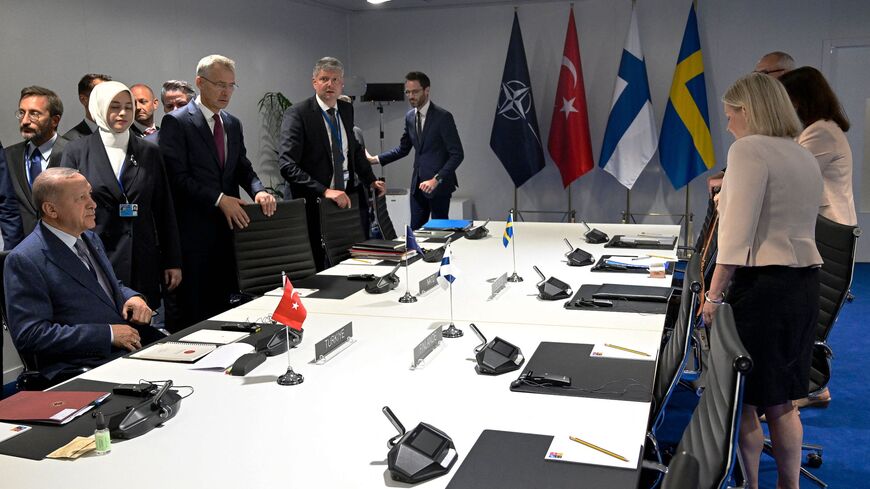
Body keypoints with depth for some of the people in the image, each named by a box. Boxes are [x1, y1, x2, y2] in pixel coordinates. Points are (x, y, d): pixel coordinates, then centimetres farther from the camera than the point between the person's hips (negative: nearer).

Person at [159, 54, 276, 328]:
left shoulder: (233, 124, 16)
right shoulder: (176, 122, -6)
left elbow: (243, 168, 15)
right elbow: (178, 177, -12)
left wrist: (258, 191, -6)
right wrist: (219, 199, -18)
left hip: (229, 224, 6)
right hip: (195, 230, -6)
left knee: (224, 303, 8)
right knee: (196, 309, 0)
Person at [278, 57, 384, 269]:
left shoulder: (347, 110, 10)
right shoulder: (297, 114, -10)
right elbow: (287, 165, -20)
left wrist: (371, 180, 12)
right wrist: (324, 191, -28)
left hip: (346, 199, 6)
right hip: (315, 204, -5)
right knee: (318, 269, -2)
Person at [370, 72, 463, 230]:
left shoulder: (443, 116, -12)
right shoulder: (410, 117, 8)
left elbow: (457, 154, -14)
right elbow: (403, 149, 19)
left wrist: (436, 179, -21)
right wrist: (376, 159, 8)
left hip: (439, 183, -6)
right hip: (418, 184, 6)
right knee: (416, 229, 8)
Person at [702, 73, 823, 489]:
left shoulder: (749, 149, -11)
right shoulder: (805, 157, 15)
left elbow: (738, 232, -19)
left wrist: (713, 295, -17)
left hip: (761, 284, -9)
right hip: (804, 283, 9)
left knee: (741, 400, 4)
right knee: (781, 400, 18)